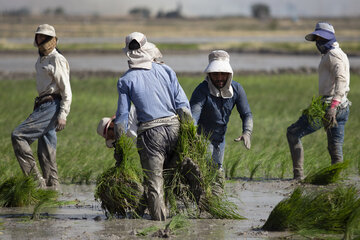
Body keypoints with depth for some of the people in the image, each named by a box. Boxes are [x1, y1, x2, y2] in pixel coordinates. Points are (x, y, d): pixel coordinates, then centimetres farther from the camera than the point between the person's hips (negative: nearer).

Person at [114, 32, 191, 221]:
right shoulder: (165, 70, 8)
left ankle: (159, 220, -1)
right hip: (173, 127, 2)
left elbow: (123, 115, 2)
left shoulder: (126, 80, 2)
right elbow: (182, 104, 4)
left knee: (154, 180, 3)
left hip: (150, 134, -2)